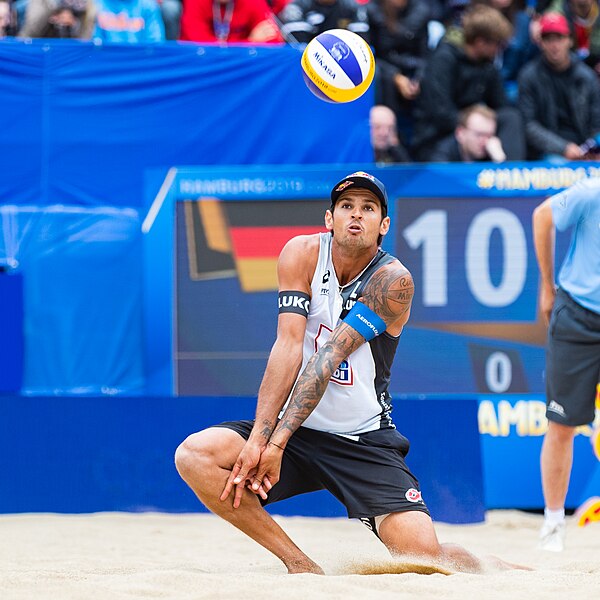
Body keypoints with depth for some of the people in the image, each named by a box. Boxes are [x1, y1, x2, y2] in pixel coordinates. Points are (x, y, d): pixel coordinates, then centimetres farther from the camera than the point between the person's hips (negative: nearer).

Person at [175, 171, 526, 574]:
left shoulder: (393, 280, -13)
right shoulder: (303, 254, -5)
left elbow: (328, 359, -22)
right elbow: (289, 346, -14)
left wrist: (277, 443, -26)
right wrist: (258, 436, -25)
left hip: (364, 442, -3)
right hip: (297, 431, 3)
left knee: (422, 554, -19)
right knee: (194, 456, -22)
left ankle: (489, 566, 19)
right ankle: (300, 564, -10)